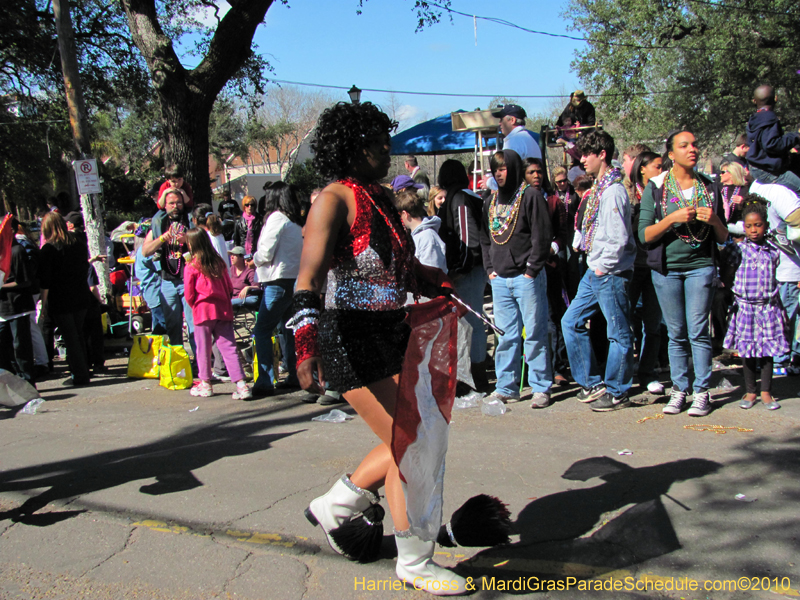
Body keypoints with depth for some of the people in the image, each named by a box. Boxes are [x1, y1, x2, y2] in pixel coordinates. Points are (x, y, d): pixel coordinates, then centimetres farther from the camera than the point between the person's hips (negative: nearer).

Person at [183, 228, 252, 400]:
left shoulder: (191, 267, -6)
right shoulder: (220, 263, 6)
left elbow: (189, 296, -2)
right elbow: (230, 288, 10)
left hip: (203, 311, -3)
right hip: (223, 310, 4)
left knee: (203, 349, 10)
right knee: (229, 347, 2)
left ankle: (205, 384, 21)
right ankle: (241, 384, -6)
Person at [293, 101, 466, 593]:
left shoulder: (383, 198, 13)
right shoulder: (335, 199, -13)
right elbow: (310, 275, -25)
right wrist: (308, 344, -36)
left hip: (391, 331, 9)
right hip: (351, 337, -9)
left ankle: (334, 507, 31)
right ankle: (415, 562, 15)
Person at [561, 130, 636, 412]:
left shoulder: (613, 190, -16)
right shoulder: (598, 187, 13)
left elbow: (619, 238, -21)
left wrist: (603, 267, -13)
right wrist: (594, 265, 14)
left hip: (611, 273, -10)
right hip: (594, 271, 10)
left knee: (618, 333, 2)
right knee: (571, 321, 11)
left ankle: (617, 392, 14)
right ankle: (592, 382, 20)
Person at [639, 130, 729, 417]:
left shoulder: (709, 187, 8)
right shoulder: (656, 187, 2)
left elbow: (723, 238, 11)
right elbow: (644, 234, -5)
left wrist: (714, 220, -9)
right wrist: (672, 218, -18)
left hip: (700, 266, 1)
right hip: (666, 268, 0)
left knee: (698, 331, -4)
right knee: (676, 333, 4)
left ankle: (701, 392, 5)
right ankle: (679, 389, 14)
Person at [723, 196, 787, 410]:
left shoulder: (773, 251, 5)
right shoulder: (738, 249, -1)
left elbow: (774, 278, 12)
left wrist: (780, 307, 13)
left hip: (768, 307, 2)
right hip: (745, 306, -1)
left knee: (768, 351, 5)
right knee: (747, 351, 5)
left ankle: (766, 392, 15)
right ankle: (750, 392, 15)